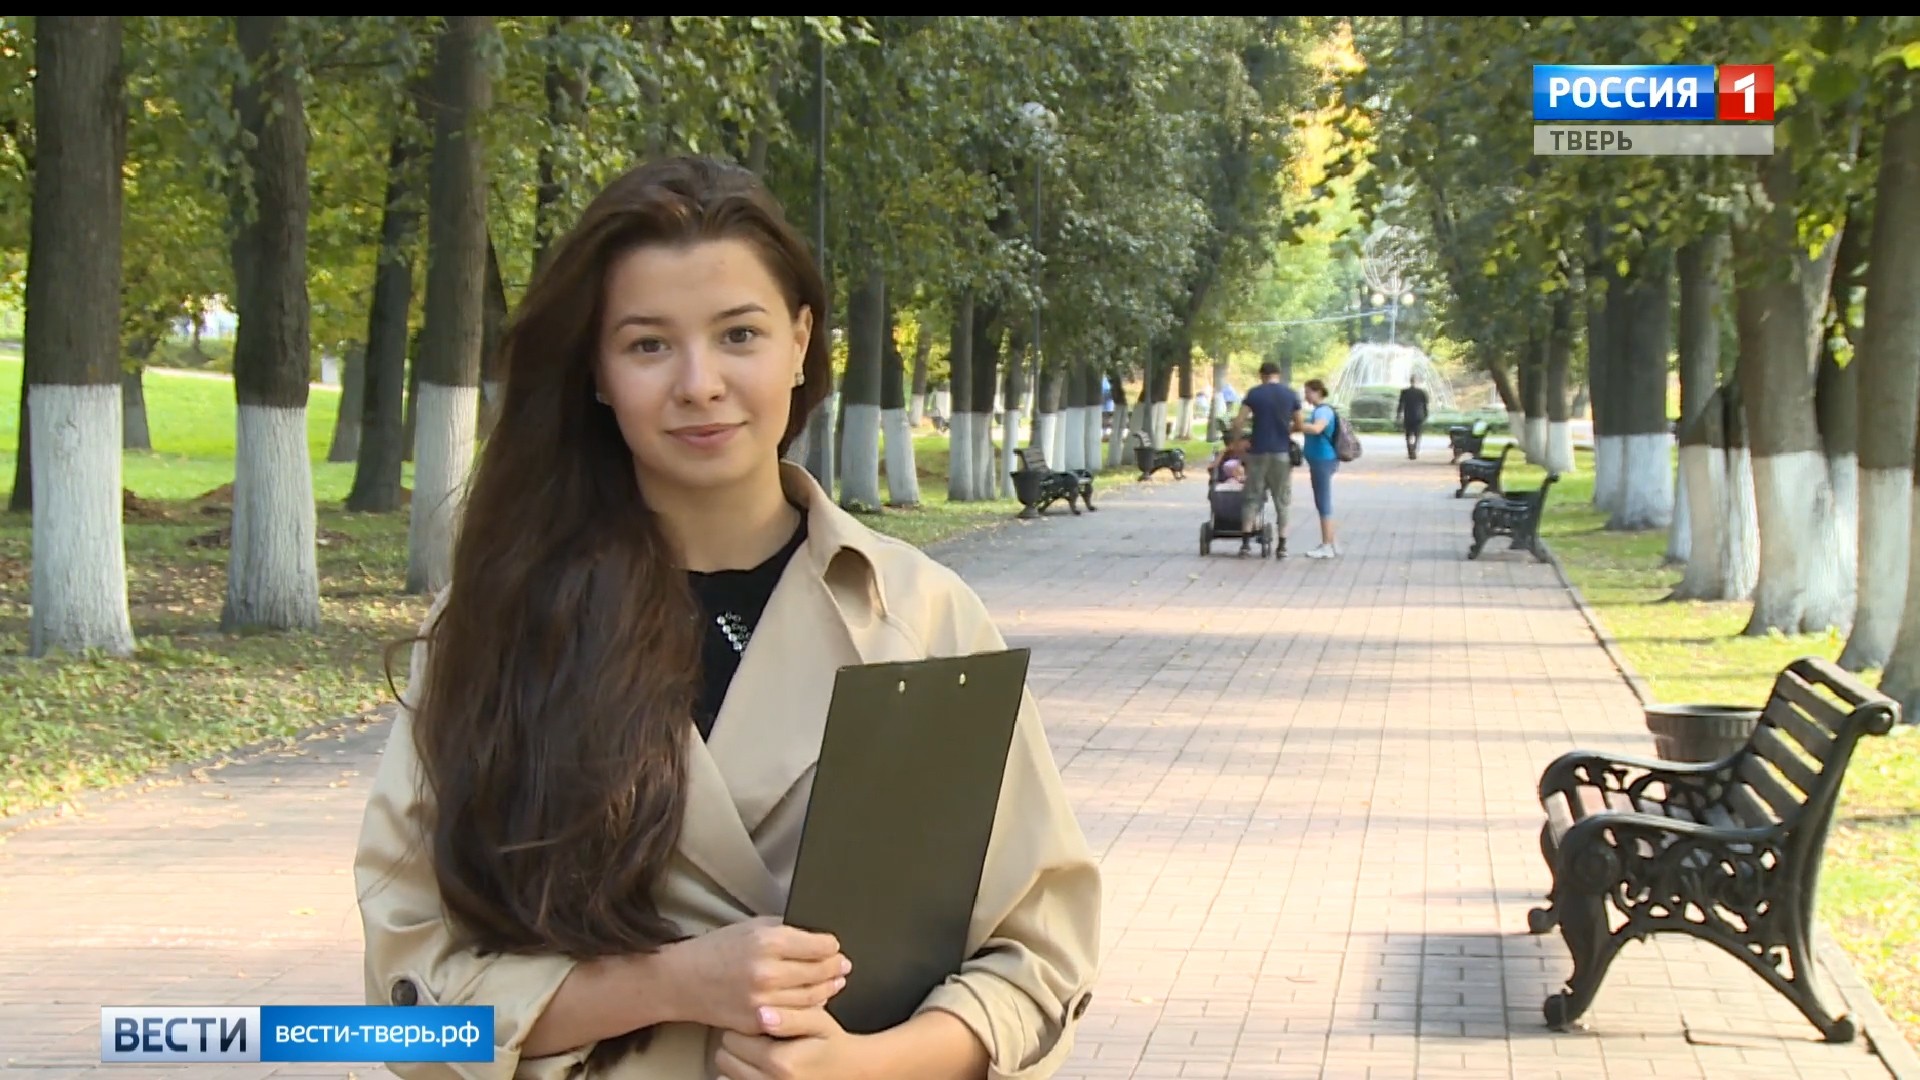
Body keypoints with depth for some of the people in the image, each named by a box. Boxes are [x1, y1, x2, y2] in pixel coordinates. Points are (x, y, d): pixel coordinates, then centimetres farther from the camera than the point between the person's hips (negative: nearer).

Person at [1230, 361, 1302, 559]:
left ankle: (1245, 541, -1)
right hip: (1282, 453, 1)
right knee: (1282, 500, 7)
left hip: (1258, 451, -1)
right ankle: (1282, 545, 5)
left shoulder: (1254, 394, -3)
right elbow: (1298, 425, 4)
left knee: (1253, 497, 7)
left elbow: (1239, 422, -9)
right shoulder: (1291, 394, 1)